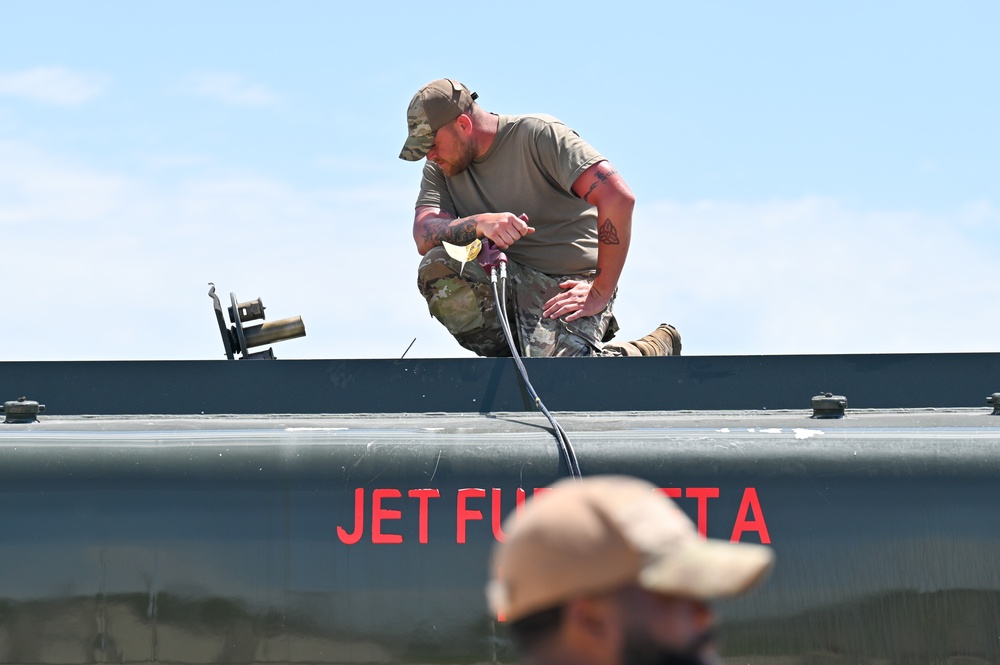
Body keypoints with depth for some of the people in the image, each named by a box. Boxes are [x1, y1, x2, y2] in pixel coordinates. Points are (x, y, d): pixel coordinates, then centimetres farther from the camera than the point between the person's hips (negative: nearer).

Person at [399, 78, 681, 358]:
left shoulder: (539, 135, -11)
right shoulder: (440, 170, 8)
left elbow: (618, 198, -20)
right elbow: (424, 236, -8)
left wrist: (601, 293, -19)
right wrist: (480, 224, -29)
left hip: (568, 285, -5)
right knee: (435, 268, -22)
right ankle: (513, 354, -6)